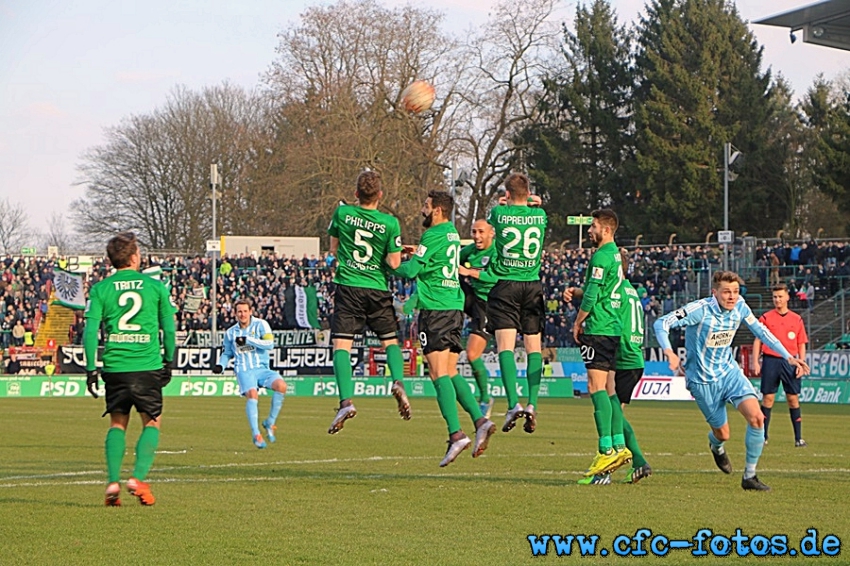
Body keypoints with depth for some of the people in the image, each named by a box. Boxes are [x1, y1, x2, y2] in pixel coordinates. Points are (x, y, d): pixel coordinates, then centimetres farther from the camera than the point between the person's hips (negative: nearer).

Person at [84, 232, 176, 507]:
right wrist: (168, 362, 18)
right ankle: (139, 477, -7)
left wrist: (91, 368, 1)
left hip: (115, 367, 1)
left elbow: (90, 331, -4)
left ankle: (113, 481, 0)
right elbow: (169, 329, 6)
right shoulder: (155, 286, 2)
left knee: (117, 423, 14)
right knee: (152, 422, 11)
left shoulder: (100, 289, 2)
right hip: (148, 367, -1)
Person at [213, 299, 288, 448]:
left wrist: (248, 340, -18)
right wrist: (220, 365, 5)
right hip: (244, 370, 0)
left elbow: (269, 344, -11)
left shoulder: (260, 324, 3)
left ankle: (270, 423, -11)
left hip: (262, 369, 0)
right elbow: (227, 353, 26)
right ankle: (256, 434, -31)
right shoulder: (230, 333, 13)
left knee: (281, 385, -29)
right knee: (252, 394, -31)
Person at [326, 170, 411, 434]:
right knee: (390, 340, 17)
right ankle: (398, 381, -9)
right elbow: (394, 263, -4)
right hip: (378, 290, 1)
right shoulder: (390, 222, -6)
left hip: (348, 286, -1)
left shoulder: (343, 213, -2)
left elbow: (333, 248, 11)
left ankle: (346, 400, -21)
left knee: (341, 344, -4)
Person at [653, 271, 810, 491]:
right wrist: (669, 352, -43)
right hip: (703, 380, -4)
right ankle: (716, 445, 47)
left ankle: (749, 476, -4)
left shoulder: (740, 306, -7)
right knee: (723, 434, 5)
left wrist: (789, 357, 4)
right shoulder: (700, 310, -23)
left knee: (756, 417, -18)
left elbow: (760, 331, 8)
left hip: (729, 372, 4)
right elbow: (662, 324, -25)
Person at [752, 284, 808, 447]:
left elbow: (801, 345, 11)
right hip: (770, 360, -1)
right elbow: (758, 341, 4)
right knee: (768, 398, -1)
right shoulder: (766, 318, 4)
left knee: (793, 398, 0)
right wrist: (755, 362, -5)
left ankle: (798, 438, 3)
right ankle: (763, 436, 5)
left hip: (790, 362, 1)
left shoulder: (797, 319, 9)